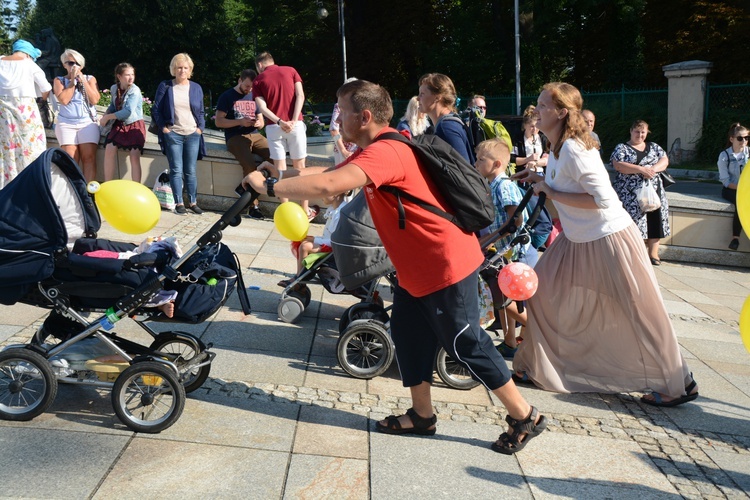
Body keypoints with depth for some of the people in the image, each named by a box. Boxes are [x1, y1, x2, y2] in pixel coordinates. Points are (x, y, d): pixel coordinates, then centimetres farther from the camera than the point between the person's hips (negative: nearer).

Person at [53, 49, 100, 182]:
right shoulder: (59, 80, 12)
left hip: (88, 122, 0)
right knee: (70, 159, -15)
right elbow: (63, 100, -5)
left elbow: (94, 100, -1)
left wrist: (82, 80, -2)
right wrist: (72, 80, -2)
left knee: (89, 157, -18)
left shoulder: (90, 79, 14)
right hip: (66, 123, 0)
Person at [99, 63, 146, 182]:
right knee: (109, 150, -14)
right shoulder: (114, 88, 3)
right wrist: (105, 115, 0)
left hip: (135, 126, -5)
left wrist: (107, 117, -16)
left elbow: (128, 112, -23)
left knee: (134, 156, -17)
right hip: (119, 124, 5)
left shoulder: (135, 91, -15)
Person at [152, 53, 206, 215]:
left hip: (192, 135, 2)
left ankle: (193, 202, 13)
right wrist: (163, 127, -6)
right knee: (176, 170, 0)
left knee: (190, 171, 5)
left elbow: (201, 112, 15)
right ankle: (179, 203, 6)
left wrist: (200, 127, 2)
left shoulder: (196, 88, 10)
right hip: (173, 134, -2)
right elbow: (156, 110, 4)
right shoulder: (165, 86, 3)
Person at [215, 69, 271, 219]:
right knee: (250, 166, -30)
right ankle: (253, 205, -18)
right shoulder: (227, 96, 2)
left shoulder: (254, 96, 18)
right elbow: (219, 122, -4)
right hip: (235, 137, -5)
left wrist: (258, 123, -5)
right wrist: (240, 122, -16)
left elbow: (261, 121, 20)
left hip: (255, 135, 5)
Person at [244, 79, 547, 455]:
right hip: (417, 269, 10)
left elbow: (329, 186, -38)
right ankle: (421, 415, 28)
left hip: (446, 267, -10)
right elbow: (327, 173, 12)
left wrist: (268, 186, -29)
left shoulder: (385, 152, -25)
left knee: (466, 345, 0)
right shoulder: (373, 152, 10)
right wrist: (283, 175, -3)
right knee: (406, 331, 14)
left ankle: (525, 417, 15)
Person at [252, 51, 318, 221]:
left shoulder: (258, 80, 8)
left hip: (273, 127, 0)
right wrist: (294, 121, -10)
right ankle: (305, 210, 11)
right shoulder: (290, 70, 10)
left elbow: (262, 107, -6)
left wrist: (280, 122, -14)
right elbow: (300, 96, -4)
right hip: (296, 124, 0)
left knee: (280, 169, 5)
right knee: (299, 167, 6)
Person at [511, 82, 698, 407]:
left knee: (638, 312, 1)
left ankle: (679, 384, 19)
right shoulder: (557, 148, 5)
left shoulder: (574, 149, -23)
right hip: (577, 238, 9)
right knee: (543, 291, 10)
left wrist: (550, 192, -21)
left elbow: (603, 198, -28)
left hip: (607, 238, -9)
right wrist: (538, 180, 7)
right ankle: (536, 367, 26)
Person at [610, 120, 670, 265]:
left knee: (654, 222, 3)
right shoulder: (621, 148, 2)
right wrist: (641, 169, -21)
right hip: (630, 193, -4)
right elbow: (618, 165, -13)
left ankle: (653, 254, 12)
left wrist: (654, 169, -16)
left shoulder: (654, 147, 17)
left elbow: (665, 160, 6)